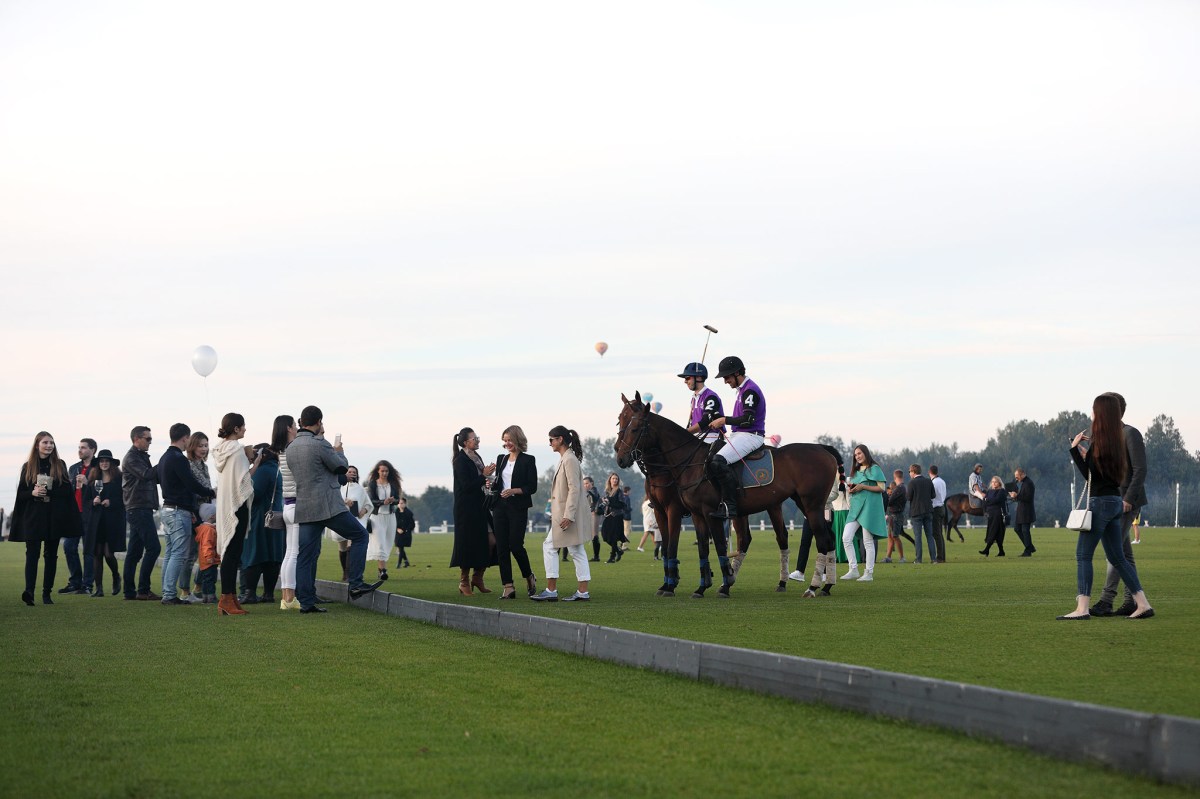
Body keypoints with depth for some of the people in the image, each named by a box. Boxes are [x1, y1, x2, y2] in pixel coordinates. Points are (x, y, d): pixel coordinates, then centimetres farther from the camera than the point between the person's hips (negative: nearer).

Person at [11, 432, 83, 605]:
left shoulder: (60, 465, 8)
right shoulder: (28, 467, 8)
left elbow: (68, 490, 1)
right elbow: (21, 493, 6)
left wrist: (49, 491, -14)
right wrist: (33, 493, -14)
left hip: (54, 517, 1)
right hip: (33, 517, -1)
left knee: (51, 555, 5)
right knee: (32, 553, -13)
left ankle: (47, 593, 10)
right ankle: (29, 590, -26)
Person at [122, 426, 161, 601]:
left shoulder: (141, 456, 22)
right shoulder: (131, 458, -8)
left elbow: (153, 476, 17)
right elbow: (146, 474, -21)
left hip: (138, 510, 10)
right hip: (139, 509, -10)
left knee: (134, 552, 9)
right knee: (153, 547, -13)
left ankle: (129, 591, 10)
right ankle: (143, 590, -13)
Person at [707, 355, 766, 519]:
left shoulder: (750, 390, -12)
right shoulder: (743, 389, 21)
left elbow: (748, 419, -21)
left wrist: (724, 420, -12)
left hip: (750, 436, -11)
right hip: (738, 435, 11)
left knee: (718, 461, -29)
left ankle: (729, 505, -30)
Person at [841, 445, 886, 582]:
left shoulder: (874, 469, -2)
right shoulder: (855, 471, 20)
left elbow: (881, 488, -9)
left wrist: (863, 487, -15)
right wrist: (850, 489, 4)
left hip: (869, 506, -7)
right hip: (855, 507, 7)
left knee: (868, 541, -5)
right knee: (846, 538, -5)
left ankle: (869, 573, 0)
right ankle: (853, 570, 1)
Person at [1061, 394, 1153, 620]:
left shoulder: (1099, 442, -14)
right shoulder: (1119, 440, 10)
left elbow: (1089, 475, -14)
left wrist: (1075, 449, -9)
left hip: (1100, 502, -8)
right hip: (1116, 501, 8)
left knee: (1083, 555, -5)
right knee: (1117, 557, 13)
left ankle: (1082, 608, -10)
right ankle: (1142, 604, 9)